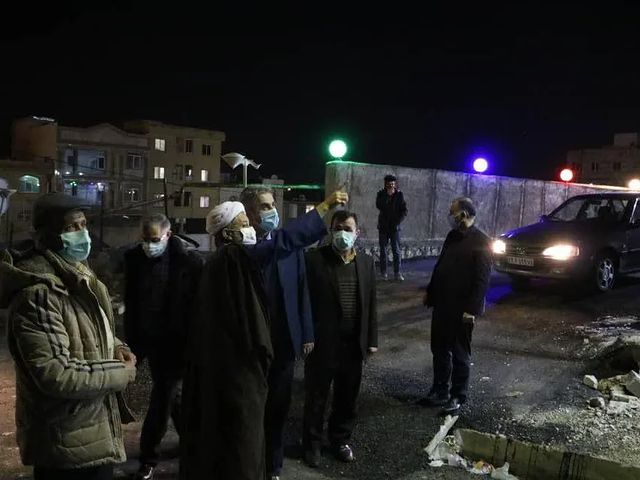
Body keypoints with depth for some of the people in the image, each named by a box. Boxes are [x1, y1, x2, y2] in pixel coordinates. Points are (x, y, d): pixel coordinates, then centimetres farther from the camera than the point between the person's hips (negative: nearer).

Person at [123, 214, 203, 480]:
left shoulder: (187, 261, -13)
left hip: (177, 342, -5)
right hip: (151, 340, 5)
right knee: (172, 394, 17)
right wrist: (132, 341, 7)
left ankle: (148, 458, 14)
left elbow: (197, 303, -10)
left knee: (162, 399, -1)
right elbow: (130, 303, 7)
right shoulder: (134, 259, 0)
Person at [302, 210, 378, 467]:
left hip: (354, 343, 4)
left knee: (347, 397, 16)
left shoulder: (366, 262, 6)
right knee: (316, 397, 10)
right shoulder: (314, 259, -9)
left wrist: (372, 339, 8)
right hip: (322, 341, -4)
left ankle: (341, 439, 36)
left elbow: (371, 303, 9)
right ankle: (312, 443, 28)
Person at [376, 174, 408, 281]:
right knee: (383, 250, 6)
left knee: (396, 250, -5)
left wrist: (398, 221, -11)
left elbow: (404, 211, -1)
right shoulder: (381, 194, 0)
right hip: (383, 226, 1)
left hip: (395, 227, -1)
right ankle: (383, 272, 11)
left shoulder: (399, 195, -1)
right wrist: (388, 195, -19)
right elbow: (379, 206, -16)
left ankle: (397, 273, -5)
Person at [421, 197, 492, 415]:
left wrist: (472, 308, -21)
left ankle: (458, 398, 19)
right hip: (442, 304, 8)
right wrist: (430, 292, 16)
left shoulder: (480, 241, -14)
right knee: (439, 350, 15)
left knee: (459, 354, 6)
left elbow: (482, 279, -18)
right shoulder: (452, 236, 10)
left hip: (461, 308, -7)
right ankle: (440, 392, 28)